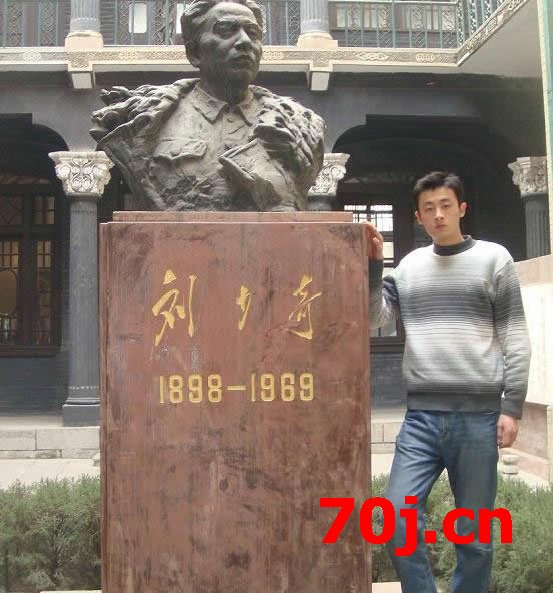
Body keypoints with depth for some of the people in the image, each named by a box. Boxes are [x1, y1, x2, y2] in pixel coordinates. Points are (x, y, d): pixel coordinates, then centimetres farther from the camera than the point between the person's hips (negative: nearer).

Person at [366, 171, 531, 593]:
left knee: (473, 531, 6)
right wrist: (372, 265, 1)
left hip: (478, 415, -2)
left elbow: (515, 337, 1)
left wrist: (512, 406, -5)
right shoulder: (409, 267, 13)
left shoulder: (493, 259, 4)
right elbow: (374, 319, 9)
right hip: (421, 415, 2)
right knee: (399, 518, -5)